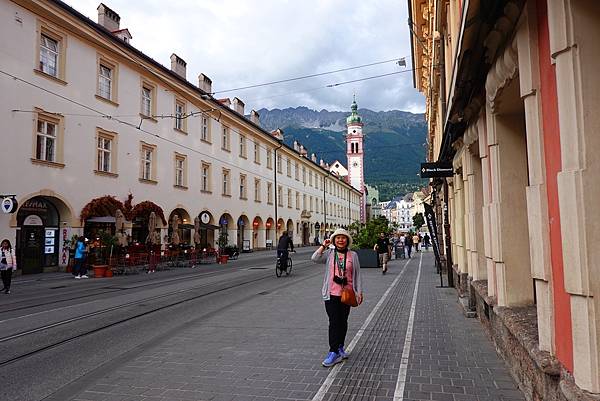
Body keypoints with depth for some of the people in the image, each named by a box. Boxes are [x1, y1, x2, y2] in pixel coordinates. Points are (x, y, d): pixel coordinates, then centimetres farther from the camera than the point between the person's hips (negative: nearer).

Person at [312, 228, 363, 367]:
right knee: (334, 322, -5)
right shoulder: (329, 253, 1)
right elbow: (314, 258, -15)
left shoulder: (353, 255, 3)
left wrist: (359, 292, 4)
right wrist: (323, 246, -11)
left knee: (343, 322, 14)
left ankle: (339, 348, 29)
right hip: (331, 294, -2)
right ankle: (334, 352, -1)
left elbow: (357, 274, 6)